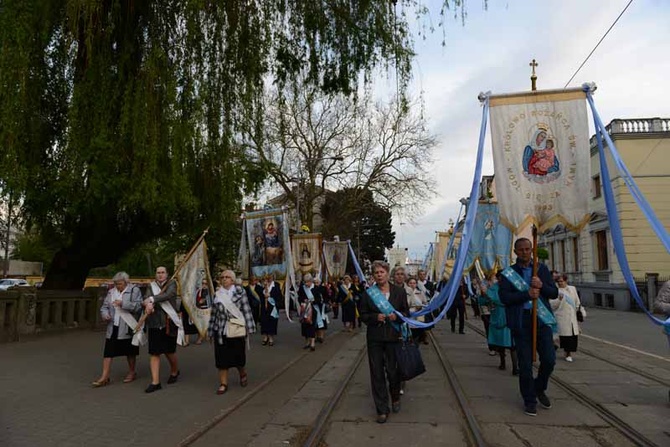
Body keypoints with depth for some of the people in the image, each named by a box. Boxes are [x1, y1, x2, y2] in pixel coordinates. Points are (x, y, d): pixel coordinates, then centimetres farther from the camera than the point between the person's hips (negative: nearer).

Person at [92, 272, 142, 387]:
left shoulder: (134, 290, -5)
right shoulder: (111, 292, 10)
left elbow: (138, 306, -15)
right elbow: (104, 306, 15)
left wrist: (123, 304, -23)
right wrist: (105, 314, -5)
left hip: (128, 328, -4)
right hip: (113, 327, 4)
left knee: (130, 352, 10)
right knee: (108, 351, 0)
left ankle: (132, 372, 28)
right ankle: (105, 377, 7)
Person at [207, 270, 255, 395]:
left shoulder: (240, 291, -3)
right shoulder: (217, 294, 6)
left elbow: (246, 310, -5)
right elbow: (214, 314, 10)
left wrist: (249, 328, -9)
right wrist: (211, 331, 12)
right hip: (221, 331, 3)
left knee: (238, 355, 7)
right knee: (222, 357, 3)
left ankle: (243, 374, 36)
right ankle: (223, 383, 14)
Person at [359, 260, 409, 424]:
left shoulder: (399, 291, 1)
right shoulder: (368, 293, 0)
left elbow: (406, 312, 5)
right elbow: (363, 315, 4)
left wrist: (396, 316, -14)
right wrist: (375, 317, -14)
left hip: (393, 337, 0)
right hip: (374, 338, 1)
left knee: (393, 371, 5)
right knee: (377, 373, 4)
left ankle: (395, 398, 37)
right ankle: (382, 409, 17)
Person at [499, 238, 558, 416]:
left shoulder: (542, 269, 11)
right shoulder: (508, 273, 2)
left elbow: (554, 293, 7)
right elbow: (504, 297, -9)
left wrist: (541, 286, -12)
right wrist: (527, 294, -18)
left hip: (542, 319, 2)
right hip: (521, 322, -2)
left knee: (549, 359, 1)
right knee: (525, 364, 4)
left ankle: (539, 388, 31)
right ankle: (529, 400, 21)